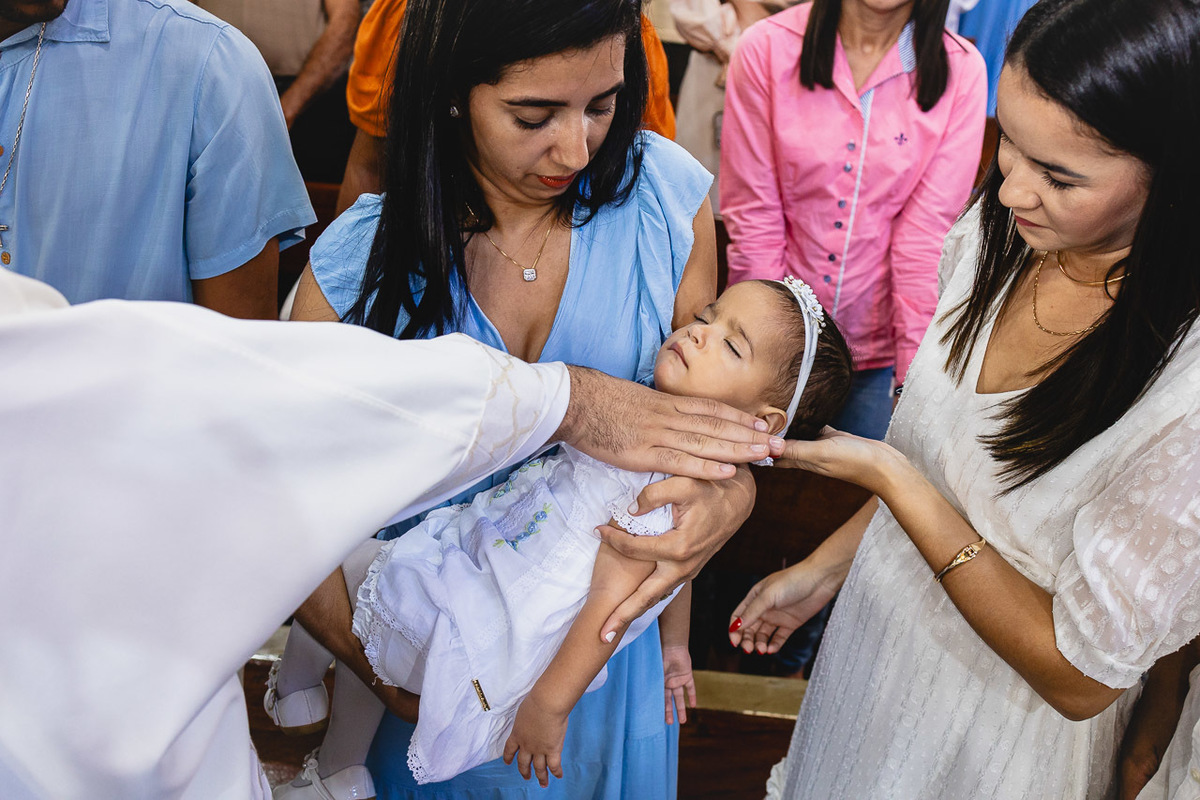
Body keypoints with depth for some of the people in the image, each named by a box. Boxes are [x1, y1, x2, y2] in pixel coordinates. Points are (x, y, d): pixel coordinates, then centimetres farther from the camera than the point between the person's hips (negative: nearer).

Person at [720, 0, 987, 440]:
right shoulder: (765, 49, -9)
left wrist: (915, 381, -11)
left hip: (882, 352, 0)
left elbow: (928, 233, -9)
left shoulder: (960, 70, -7)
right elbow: (751, 219, -7)